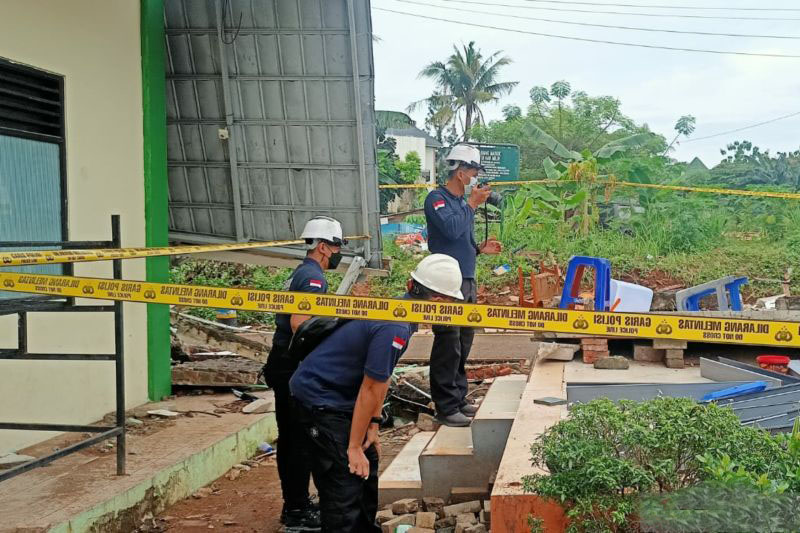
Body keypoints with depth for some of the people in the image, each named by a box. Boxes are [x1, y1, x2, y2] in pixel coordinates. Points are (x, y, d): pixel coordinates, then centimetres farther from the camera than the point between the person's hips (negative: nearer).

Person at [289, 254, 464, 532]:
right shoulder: (395, 328, -29)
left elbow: (381, 379, 8)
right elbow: (370, 389, -23)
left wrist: (373, 425, 8)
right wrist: (354, 447, -15)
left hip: (339, 395, 10)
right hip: (320, 397, -10)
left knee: (367, 469, 15)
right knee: (346, 480, -9)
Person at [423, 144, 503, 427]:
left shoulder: (462, 202, 16)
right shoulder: (437, 199, -8)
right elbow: (452, 229, -23)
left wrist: (481, 248, 6)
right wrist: (472, 204, -12)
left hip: (467, 281, 9)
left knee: (463, 345, 13)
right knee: (448, 347, -7)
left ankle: (459, 399, 23)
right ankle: (446, 407, -2)